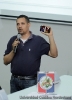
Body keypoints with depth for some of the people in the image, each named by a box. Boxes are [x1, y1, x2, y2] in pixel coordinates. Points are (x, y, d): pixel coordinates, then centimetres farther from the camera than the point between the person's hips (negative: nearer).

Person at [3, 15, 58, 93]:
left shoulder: (38, 40, -4)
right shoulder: (13, 40, 5)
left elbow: (54, 54, -12)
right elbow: (5, 61, 5)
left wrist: (50, 36, -19)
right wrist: (13, 50, -12)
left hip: (31, 81, -3)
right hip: (14, 80, 4)